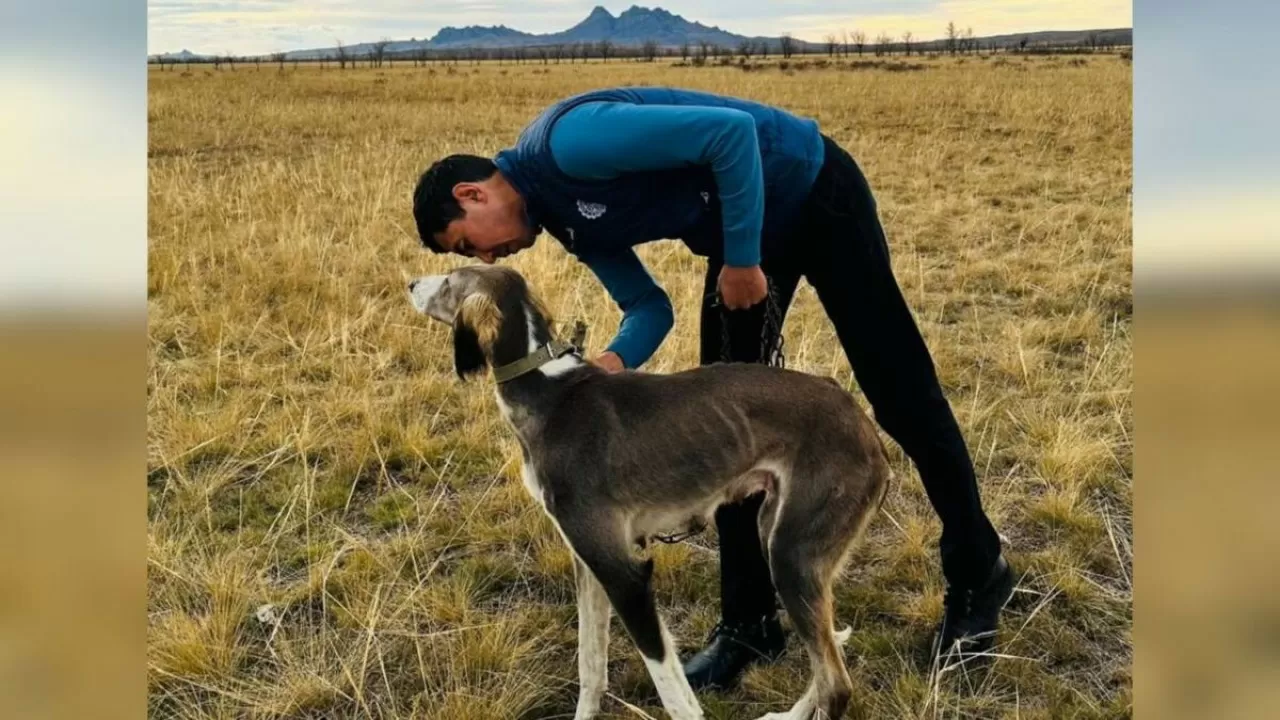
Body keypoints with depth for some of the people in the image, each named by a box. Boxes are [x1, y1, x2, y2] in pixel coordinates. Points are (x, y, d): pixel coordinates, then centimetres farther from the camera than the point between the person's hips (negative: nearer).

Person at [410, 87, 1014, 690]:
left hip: (814, 192, -9)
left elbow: (732, 131, -30)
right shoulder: (566, 219, 3)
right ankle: (749, 621, 16)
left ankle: (977, 577, 21)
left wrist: (742, 261, -22)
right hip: (745, 232, 9)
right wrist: (611, 364, -17)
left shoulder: (570, 141, -25)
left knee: (900, 393, 1)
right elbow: (650, 305, 4)